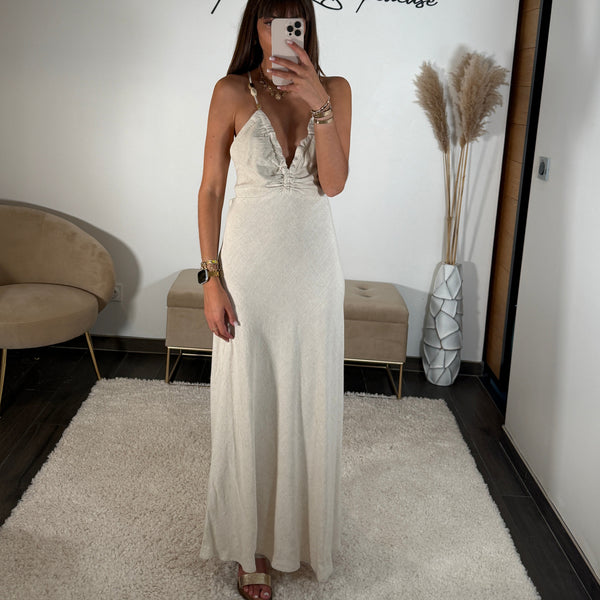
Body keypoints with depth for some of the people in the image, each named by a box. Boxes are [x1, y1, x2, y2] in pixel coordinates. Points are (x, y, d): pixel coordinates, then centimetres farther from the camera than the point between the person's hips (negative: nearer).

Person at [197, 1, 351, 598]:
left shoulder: (335, 89, 3)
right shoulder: (232, 92, -2)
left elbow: (334, 182, -9)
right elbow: (210, 190, -2)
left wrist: (318, 104, -21)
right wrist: (212, 278, -8)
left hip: (311, 264, 2)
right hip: (249, 263, -1)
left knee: (307, 402, 12)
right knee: (247, 404, 6)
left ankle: (299, 527, 36)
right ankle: (252, 545, 24)